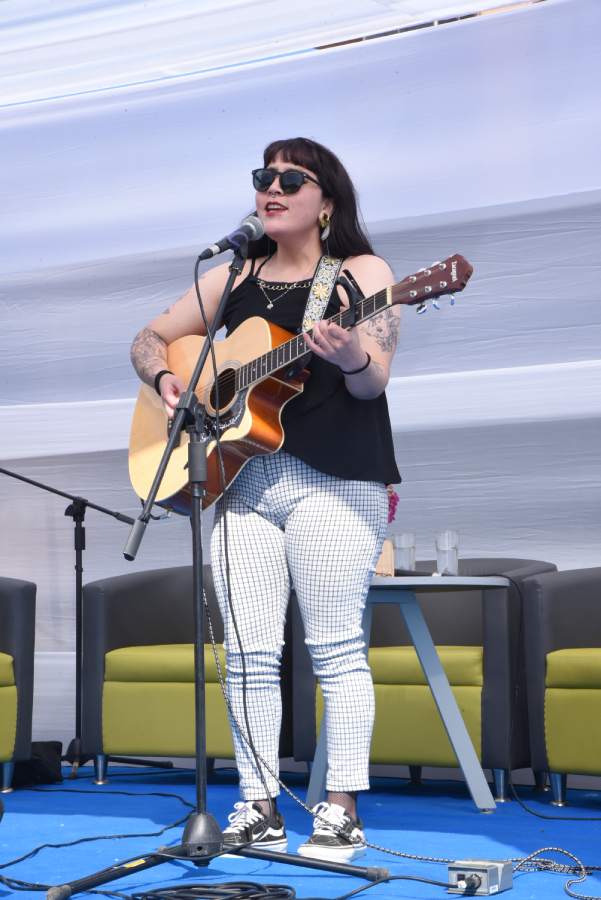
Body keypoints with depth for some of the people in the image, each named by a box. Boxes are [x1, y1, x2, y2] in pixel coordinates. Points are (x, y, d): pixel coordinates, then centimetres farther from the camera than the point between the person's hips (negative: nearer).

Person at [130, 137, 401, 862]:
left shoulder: (362, 272, 3)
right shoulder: (232, 279, 18)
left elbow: (373, 382, -8)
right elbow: (149, 339, 23)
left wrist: (350, 357, -31)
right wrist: (165, 378, 1)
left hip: (332, 481, -5)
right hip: (240, 478, 5)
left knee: (335, 648, -4)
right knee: (248, 652, 3)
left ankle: (342, 810, 3)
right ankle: (258, 806, 11)